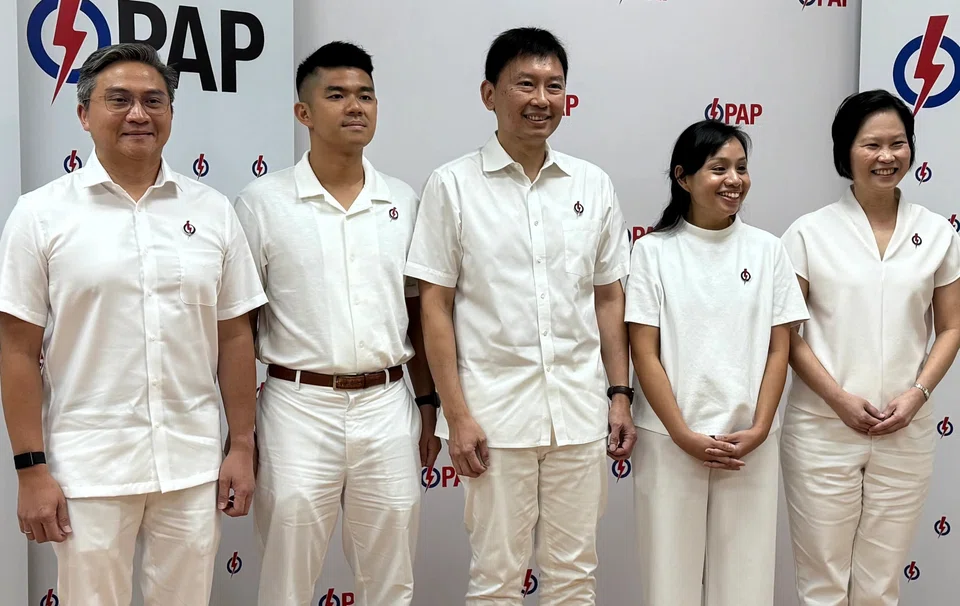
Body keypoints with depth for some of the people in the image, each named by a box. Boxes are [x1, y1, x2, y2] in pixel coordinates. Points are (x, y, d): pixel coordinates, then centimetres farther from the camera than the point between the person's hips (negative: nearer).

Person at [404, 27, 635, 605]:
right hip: (495, 411, -3)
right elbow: (435, 306, -3)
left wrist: (620, 396, 6)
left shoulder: (594, 185, 7)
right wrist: (457, 415, -8)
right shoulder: (453, 185, -2)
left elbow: (609, 298, 11)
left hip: (581, 408, 3)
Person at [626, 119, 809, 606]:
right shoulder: (653, 251, -2)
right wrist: (685, 436, -11)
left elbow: (779, 349, 4)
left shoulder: (767, 249, 4)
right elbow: (644, 354, -5)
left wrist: (758, 430, -6)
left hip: (750, 444, 2)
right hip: (670, 441, -1)